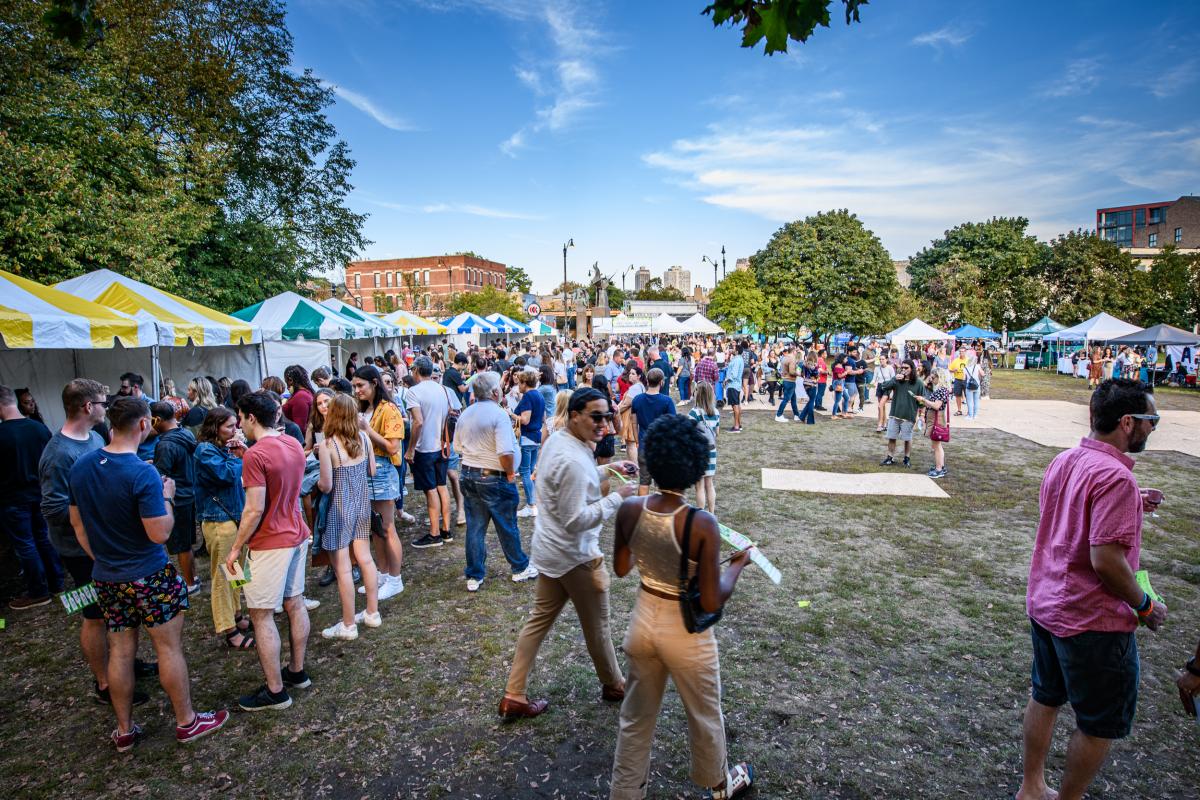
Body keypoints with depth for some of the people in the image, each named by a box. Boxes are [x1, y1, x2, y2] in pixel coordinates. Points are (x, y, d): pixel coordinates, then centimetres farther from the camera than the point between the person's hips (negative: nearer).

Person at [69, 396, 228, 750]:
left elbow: (78, 524, 9)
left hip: (106, 577, 7)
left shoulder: (80, 466, -1)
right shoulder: (143, 473, -23)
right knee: (169, 648, 7)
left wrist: (102, 559, 18)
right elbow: (160, 534, -22)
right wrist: (167, 497, -8)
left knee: (120, 652, 17)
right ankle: (187, 722, 20)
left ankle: (124, 731, 30)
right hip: (148, 576, -6)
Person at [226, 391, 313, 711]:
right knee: (294, 603, 17)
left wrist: (235, 548, -10)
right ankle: (297, 671, 31)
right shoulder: (294, 444, 4)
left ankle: (276, 691, 12)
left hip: (270, 544, -8)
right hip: (296, 535, 8)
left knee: (261, 615, 3)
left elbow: (255, 509, -22)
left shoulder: (255, 455, -21)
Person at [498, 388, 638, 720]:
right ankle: (613, 685, 37)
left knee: (539, 620, 17)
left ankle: (514, 696, 25)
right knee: (596, 625, 14)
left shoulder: (556, 440, 1)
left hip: (550, 550, 9)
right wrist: (616, 497, -23)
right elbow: (576, 520, -28)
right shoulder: (573, 460, -30)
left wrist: (607, 470, 8)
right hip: (576, 555, -9)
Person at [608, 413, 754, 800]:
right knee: (705, 716, 26)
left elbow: (620, 568, 1)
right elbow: (712, 602, -21)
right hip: (685, 632, -3)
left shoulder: (629, 510, -16)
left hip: (643, 622, 3)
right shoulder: (702, 524, -29)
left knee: (636, 717, 24)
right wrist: (739, 563, -6)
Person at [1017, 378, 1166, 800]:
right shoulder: (1115, 478, -25)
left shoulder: (1064, 461, 2)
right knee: (1101, 725, 12)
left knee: (1044, 698, 22)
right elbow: (1105, 560, -27)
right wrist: (1145, 606, -12)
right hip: (1093, 622, -8)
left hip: (1045, 604, 8)